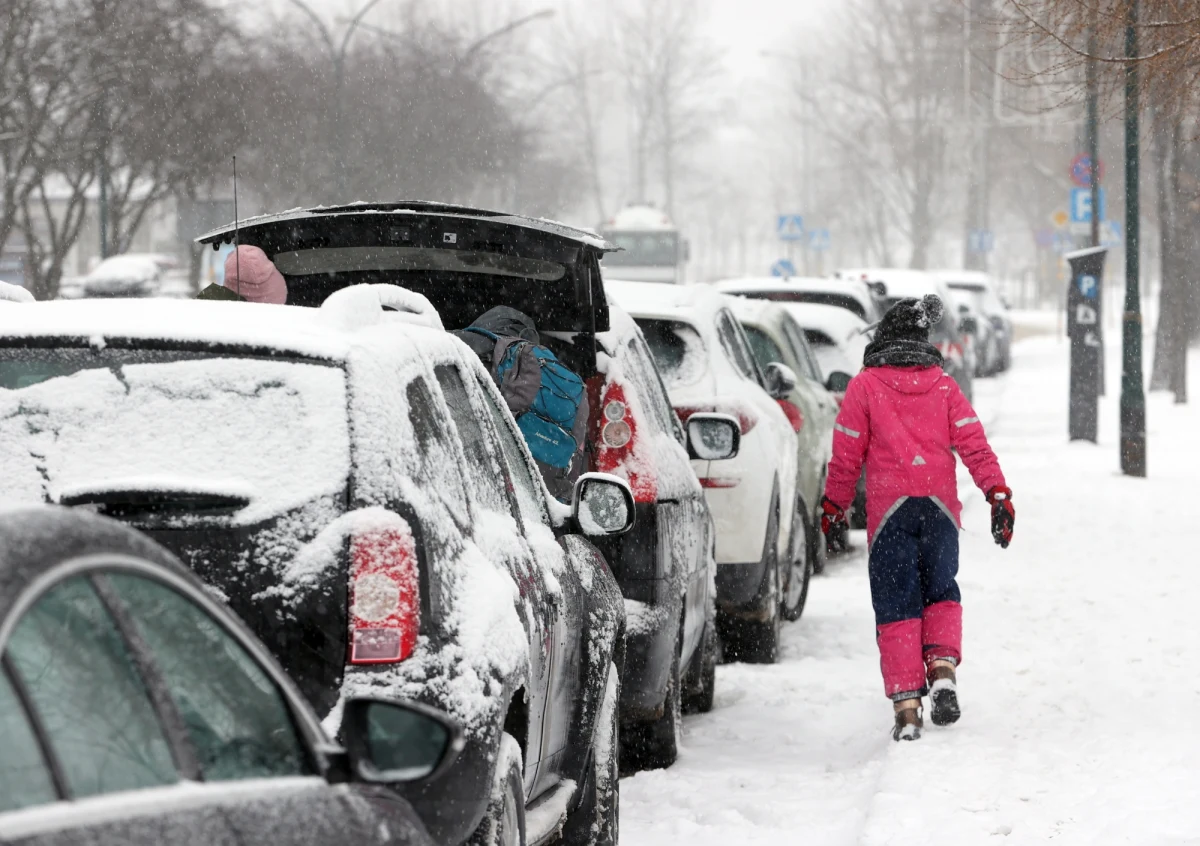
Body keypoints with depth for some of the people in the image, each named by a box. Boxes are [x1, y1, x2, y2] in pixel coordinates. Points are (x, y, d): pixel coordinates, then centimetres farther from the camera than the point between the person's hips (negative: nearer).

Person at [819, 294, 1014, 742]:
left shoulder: (865, 386, 1)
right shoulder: (943, 387, 9)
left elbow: (846, 454, 3)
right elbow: (974, 445, 1)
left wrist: (834, 504, 13)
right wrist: (998, 495, 0)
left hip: (889, 512, -2)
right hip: (940, 508, 2)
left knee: (897, 606, 2)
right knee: (941, 593, 19)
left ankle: (906, 704, -6)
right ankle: (943, 670, -5)